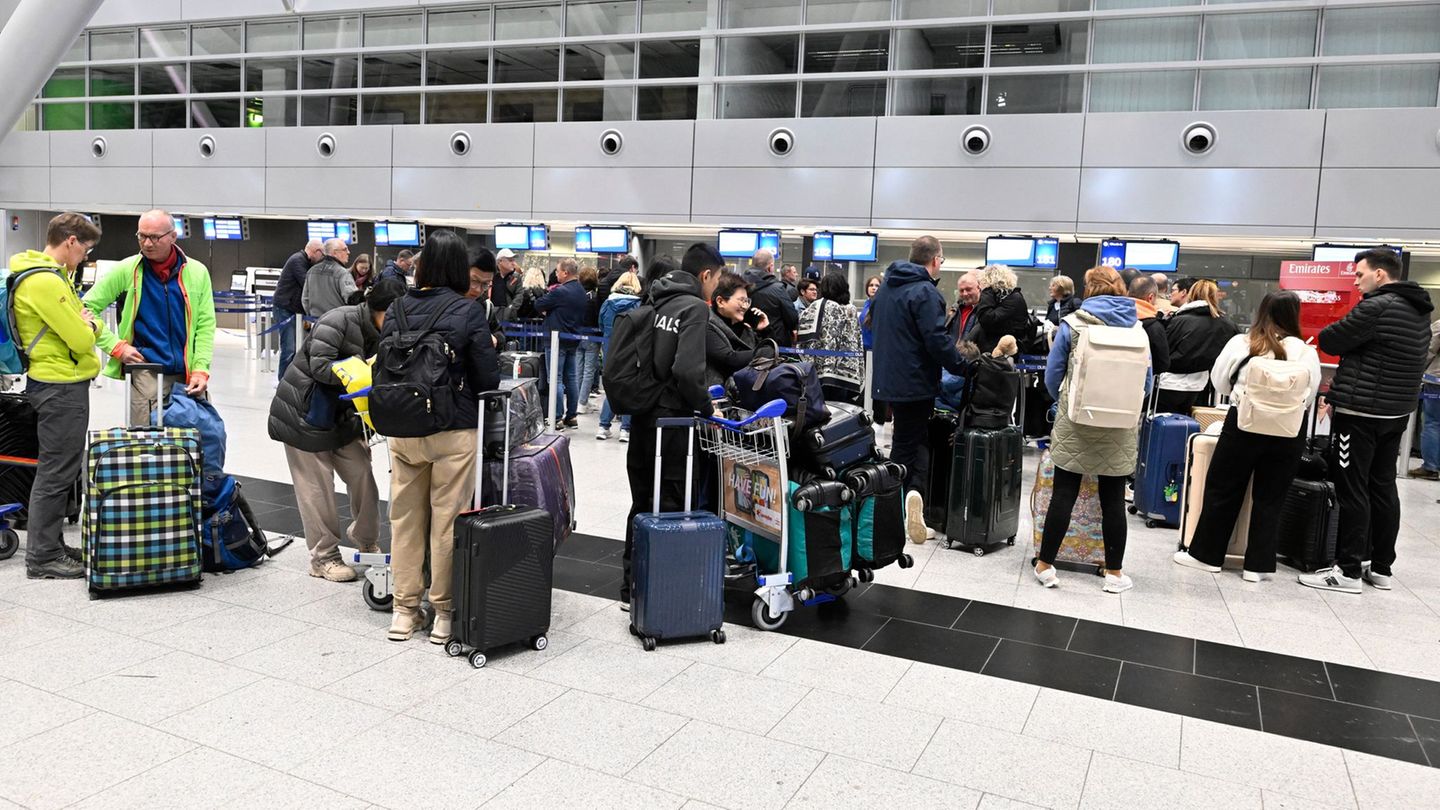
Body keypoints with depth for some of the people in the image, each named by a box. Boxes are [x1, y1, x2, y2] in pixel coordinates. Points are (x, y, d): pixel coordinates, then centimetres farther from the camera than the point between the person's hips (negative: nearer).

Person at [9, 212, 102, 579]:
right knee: (57, 472, -3)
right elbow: (81, 340, -20)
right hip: (61, 387, -11)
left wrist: (85, 324, -1)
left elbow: (82, 324, 19)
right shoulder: (46, 282, -19)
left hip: (58, 384, 11)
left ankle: (52, 545, 27)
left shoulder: (50, 275, 14)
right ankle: (43, 558, 5)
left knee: (59, 469, 17)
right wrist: (88, 326, -1)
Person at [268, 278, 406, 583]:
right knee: (317, 487, -1)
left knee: (362, 475, 3)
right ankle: (324, 557, 10)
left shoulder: (381, 336, 2)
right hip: (304, 415, -7)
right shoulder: (339, 320, -22)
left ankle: (366, 541, 22)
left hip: (341, 417, 7)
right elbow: (320, 366, -28)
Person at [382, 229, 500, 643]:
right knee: (446, 520, 5)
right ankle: (444, 612, 15)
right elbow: (488, 379, -7)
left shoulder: (397, 308, 2)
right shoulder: (468, 313, -10)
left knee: (405, 517, 13)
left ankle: (405, 610, 23)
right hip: (454, 431, -4)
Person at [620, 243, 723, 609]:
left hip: (641, 417, 8)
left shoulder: (659, 303, 11)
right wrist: (707, 407, -9)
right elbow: (687, 370, -24)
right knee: (670, 506, 2)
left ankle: (631, 588, 25)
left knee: (642, 504, 16)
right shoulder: (695, 307, -12)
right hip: (670, 419, -8)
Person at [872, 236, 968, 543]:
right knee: (908, 444, 1)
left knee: (906, 440, 11)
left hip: (888, 378, 7)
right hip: (915, 382, -7)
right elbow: (937, 339, -22)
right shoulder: (924, 292, -16)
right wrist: (963, 367, -11)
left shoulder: (886, 287, 13)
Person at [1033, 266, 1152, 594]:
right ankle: (1114, 573, 16)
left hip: (1075, 423, -2)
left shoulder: (1072, 324, -3)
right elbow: (1146, 381, 8)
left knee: (1064, 495, 3)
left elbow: (1052, 375, 0)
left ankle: (1045, 564, 9)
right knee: (1113, 499, 8)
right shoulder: (1137, 328, 3)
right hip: (1120, 430, 2)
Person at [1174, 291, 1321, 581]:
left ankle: (1206, 554, 18)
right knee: (1269, 498, 10)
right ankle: (1258, 564, 14)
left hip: (1244, 424, -1)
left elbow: (1219, 382, 4)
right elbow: (1310, 396, 1)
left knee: (1222, 490, 11)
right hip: (1288, 432, 1)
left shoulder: (1241, 343, -6)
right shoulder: (1306, 352, -5)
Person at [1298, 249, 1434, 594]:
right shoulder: (1420, 311, 14)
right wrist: (1343, 386, 15)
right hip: (1397, 412, 9)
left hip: (1360, 413, -9)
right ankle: (1381, 567, 21)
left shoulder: (1377, 307, -17)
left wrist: (1326, 333, 11)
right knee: (1383, 488, 14)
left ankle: (1349, 571, 0)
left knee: (1352, 491, -4)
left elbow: (1331, 341, -12)